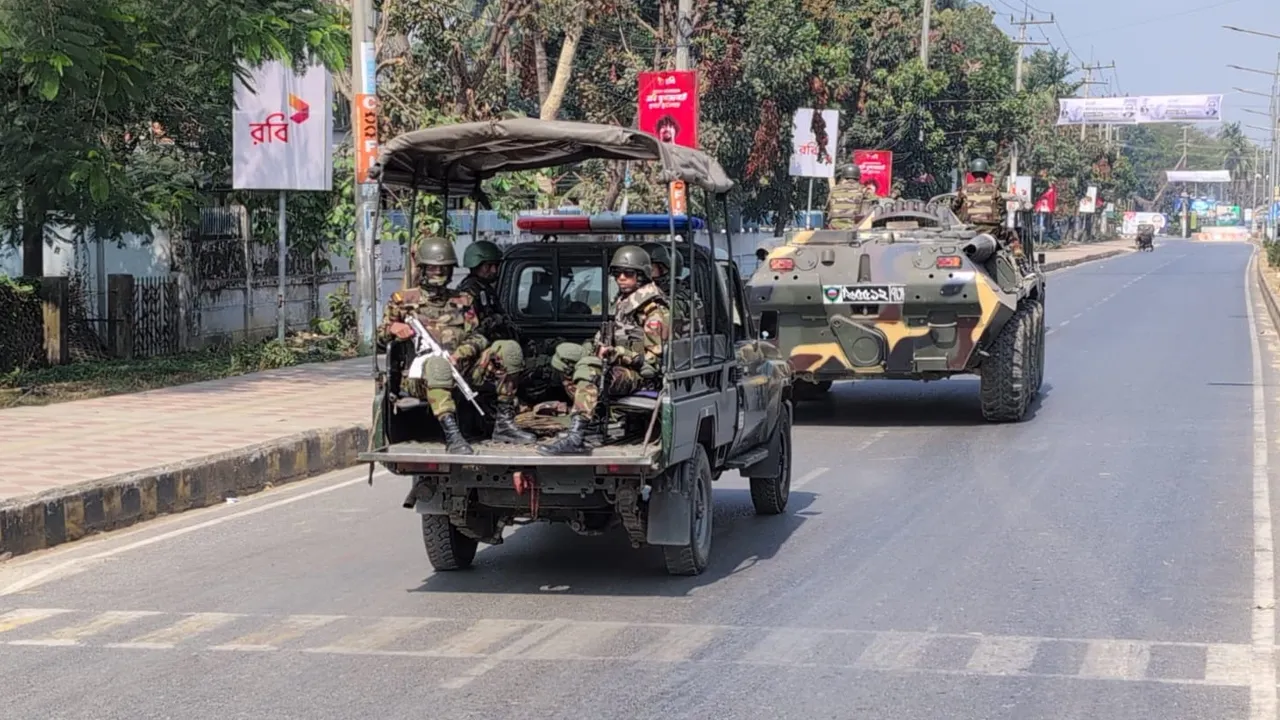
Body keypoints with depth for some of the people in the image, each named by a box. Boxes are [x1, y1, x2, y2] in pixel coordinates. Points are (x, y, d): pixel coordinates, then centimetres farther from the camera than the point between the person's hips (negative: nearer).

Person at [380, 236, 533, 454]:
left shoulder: (463, 301, 22)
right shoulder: (403, 300, 15)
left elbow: (476, 338, 11)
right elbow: (378, 337, 13)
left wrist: (460, 354, -11)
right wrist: (393, 329, -11)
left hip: (460, 372, 4)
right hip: (421, 378, -4)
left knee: (509, 349, -14)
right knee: (438, 364, -42)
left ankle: (504, 423, -14)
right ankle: (452, 435, -55)